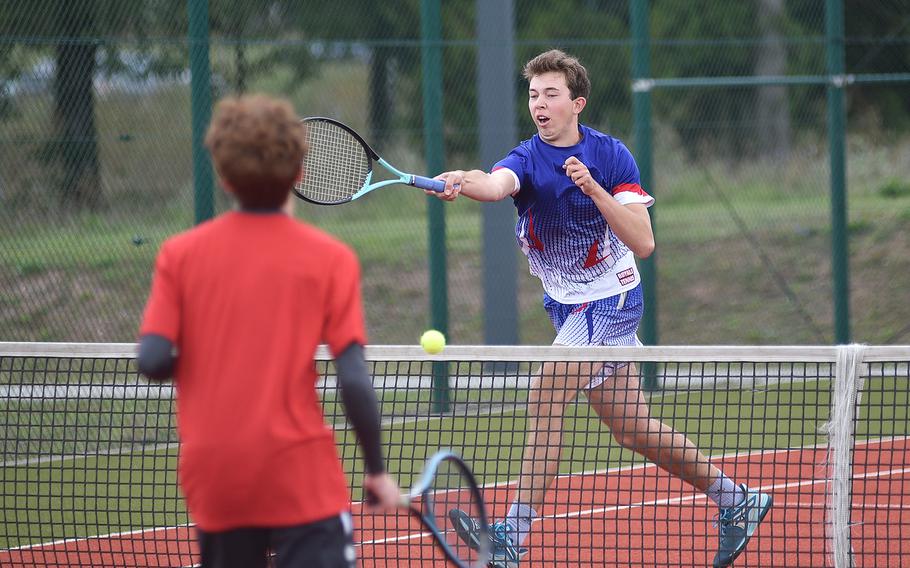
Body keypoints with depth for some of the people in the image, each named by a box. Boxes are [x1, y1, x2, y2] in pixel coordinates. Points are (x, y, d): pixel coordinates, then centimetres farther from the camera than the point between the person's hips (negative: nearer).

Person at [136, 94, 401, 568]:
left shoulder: (179, 254, 1)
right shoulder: (330, 259, -3)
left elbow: (152, 361, -6)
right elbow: (354, 381, -8)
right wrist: (377, 470, 2)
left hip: (214, 484, 3)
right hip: (302, 479, -3)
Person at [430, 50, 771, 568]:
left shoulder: (611, 155, -12)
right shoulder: (526, 159, -7)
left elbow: (644, 242, -19)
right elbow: (497, 184, -33)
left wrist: (593, 187, -30)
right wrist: (462, 181, -56)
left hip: (610, 297, -5)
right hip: (568, 306, 5)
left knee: (545, 401, -20)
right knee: (632, 429, 10)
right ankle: (734, 500, 26)